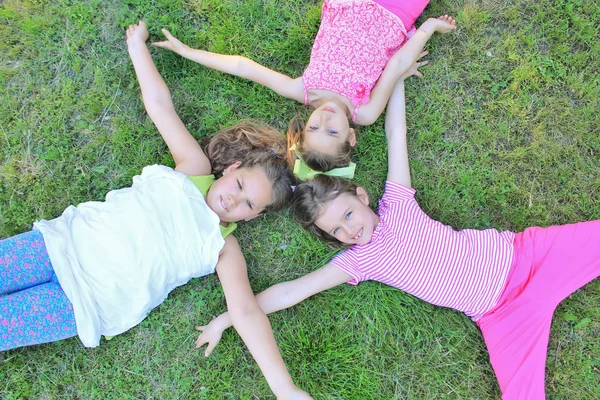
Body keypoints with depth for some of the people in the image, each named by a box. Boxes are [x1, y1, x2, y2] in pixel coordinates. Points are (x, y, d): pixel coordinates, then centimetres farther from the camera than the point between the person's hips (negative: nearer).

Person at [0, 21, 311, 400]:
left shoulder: (225, 249, -6)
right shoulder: (195, 168, 3)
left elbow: (247, 312, -17)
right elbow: (160, 103, 4)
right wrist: (137, 44, 7)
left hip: (88, 301, -3)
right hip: (71, 240, 3)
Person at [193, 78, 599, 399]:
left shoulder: (397, 204, -2)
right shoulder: (356, 262, -3)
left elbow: (396, 134, 2)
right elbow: (289, 292, -6)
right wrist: (226, 318, -6)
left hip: (518, 252, 1)